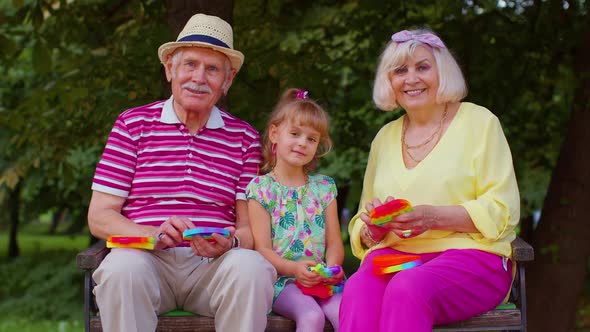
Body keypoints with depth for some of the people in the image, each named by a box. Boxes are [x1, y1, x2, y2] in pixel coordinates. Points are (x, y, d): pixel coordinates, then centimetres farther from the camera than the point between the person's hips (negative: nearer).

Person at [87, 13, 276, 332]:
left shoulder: (244, 138, 13)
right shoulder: (132, 124, 10)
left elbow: (250, 228, 9)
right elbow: (99, 217, 3)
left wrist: (229, 243, -16)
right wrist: (154, 234, -16)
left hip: (215, 265, 1)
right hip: (148, 259, -1)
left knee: (251, 266, -32)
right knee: (122, 267, -34)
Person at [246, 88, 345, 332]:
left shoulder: (324, 187, 16)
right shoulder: (261, 188, 3)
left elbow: (334, 242, 12)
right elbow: (262, 249, -4)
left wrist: (332, 267, -11)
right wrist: (294, 269, -21)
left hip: (322, 279, 4)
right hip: (281, 280, -3)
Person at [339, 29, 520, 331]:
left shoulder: (479, 122, 6)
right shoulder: (385, 138, 20)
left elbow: (502, 211, -3)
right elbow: (361, 228, 22)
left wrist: (433, 217, -17)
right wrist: (372, 227, -4)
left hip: (470, 253, -3)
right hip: (394, 255, 3)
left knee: (408, 289, -37)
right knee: (359, 291, -32)